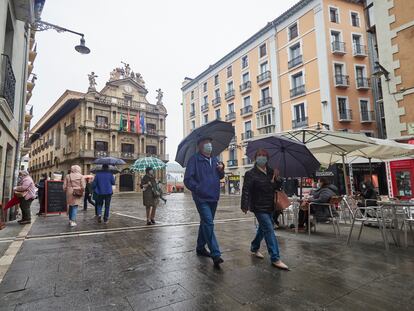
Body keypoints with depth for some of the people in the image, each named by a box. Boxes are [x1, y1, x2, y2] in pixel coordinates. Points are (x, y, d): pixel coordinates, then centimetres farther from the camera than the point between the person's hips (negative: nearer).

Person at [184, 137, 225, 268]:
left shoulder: (214, 160, 13)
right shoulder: (194, 159, -8)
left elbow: (220, 177, 19)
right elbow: (188, 179, -12)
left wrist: (221, 170, -1)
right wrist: (197, 189, -22)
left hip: (213, 198, 7)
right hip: (201, 198, -7)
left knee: (205, 223, 18)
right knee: (209, 223, -12)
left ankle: (200, 247, 34)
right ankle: (216, 255, -7)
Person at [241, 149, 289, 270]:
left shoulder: (271, 172, 6)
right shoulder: (251, 174, -12)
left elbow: (277, 187, 11)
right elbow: (246, 191, -15)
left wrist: (277, 179, -8)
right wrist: (245, 206, -20)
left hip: (269, 206, 7)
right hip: (259, 207, -7)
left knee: (263, 228, 20)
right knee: (269, 230, -8)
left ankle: (254, 248, 40)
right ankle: (275, 259, 0)